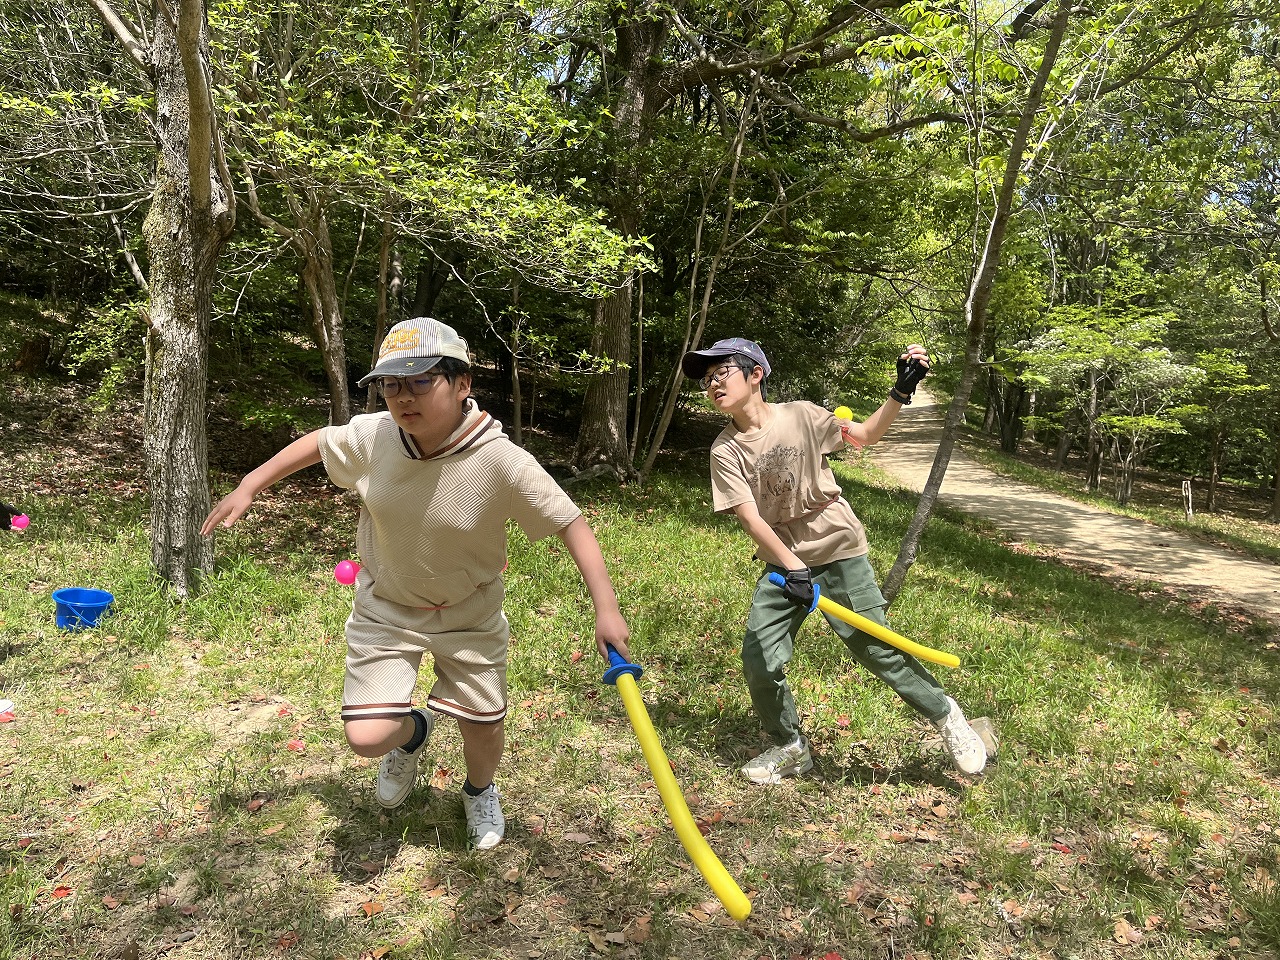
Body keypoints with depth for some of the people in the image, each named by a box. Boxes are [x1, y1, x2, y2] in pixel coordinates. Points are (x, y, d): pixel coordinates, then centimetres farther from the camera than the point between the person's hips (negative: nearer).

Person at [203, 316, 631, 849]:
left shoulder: (503, 462, -29)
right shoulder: (371, 436, -19)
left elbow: (570, 523, -22)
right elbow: (317, 441, 3)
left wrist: (606, 607, -27)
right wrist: (247, 487, 4)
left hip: (469, 613, -1)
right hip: (385, 608, 2)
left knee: (483, 725, 12)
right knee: (366, 737, -7)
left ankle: (480, 791, 51)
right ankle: (413, 731, 34)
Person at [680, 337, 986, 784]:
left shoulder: (800, 415, -8)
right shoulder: (725, 451, -6)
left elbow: (866, 434, 4)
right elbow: (751, 518, -14)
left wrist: (901, 391, -11)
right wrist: (793, 569, -25)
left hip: (837, 550, -2)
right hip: (782, 562, 3)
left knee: (875, 647, -4)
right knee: (759, 661, -3)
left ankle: (946, 715, 22)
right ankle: (791, 748, 22)